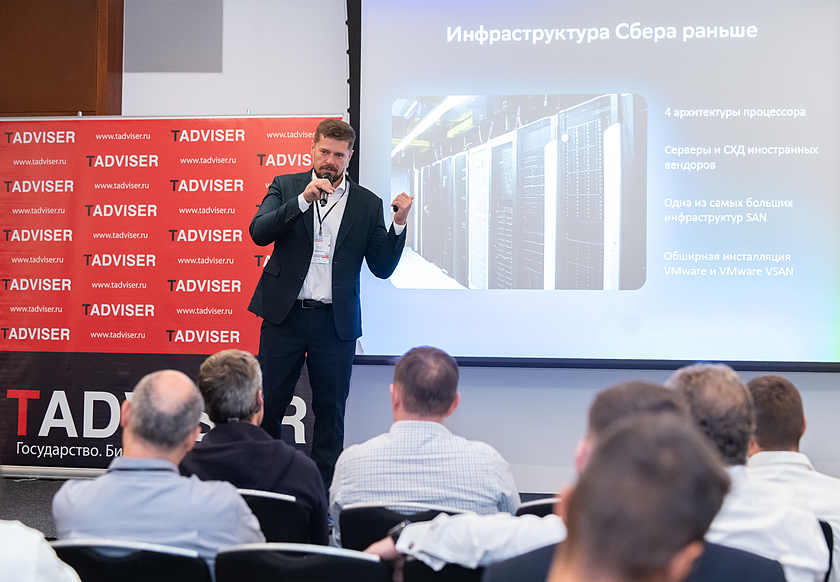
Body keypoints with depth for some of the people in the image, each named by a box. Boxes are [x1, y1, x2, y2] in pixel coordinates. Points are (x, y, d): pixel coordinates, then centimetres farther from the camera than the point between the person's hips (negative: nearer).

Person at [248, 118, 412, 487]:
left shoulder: (367, 204, 7)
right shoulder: (286, 186, 7)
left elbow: (382, 267, 3)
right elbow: (259, 232, -9)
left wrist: (399, 224, -12)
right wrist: (303, 199, -19)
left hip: (336, 322, 1)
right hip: (285, 315, 0)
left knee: (330, 410, 6)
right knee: (268, 404, 2)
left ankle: (324, 494, 15)